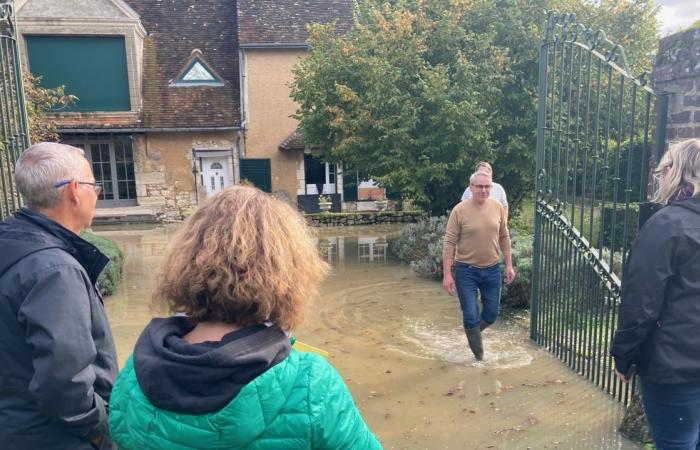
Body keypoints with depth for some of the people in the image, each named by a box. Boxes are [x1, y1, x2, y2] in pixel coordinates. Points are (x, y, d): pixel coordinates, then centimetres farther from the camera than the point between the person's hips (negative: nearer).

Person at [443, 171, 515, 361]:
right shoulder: (459, 210, -13)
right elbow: (449, 243, -12)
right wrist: (447, 274, -14)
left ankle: (473, 333, 43)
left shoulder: (498, 207, -1)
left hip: (492, 270, 4)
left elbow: (504, 238, 9)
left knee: (492, 313, 14)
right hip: (466, 271, -4)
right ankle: (478, 355, 21)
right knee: (471, 316, 2)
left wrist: (509, 265, 8)